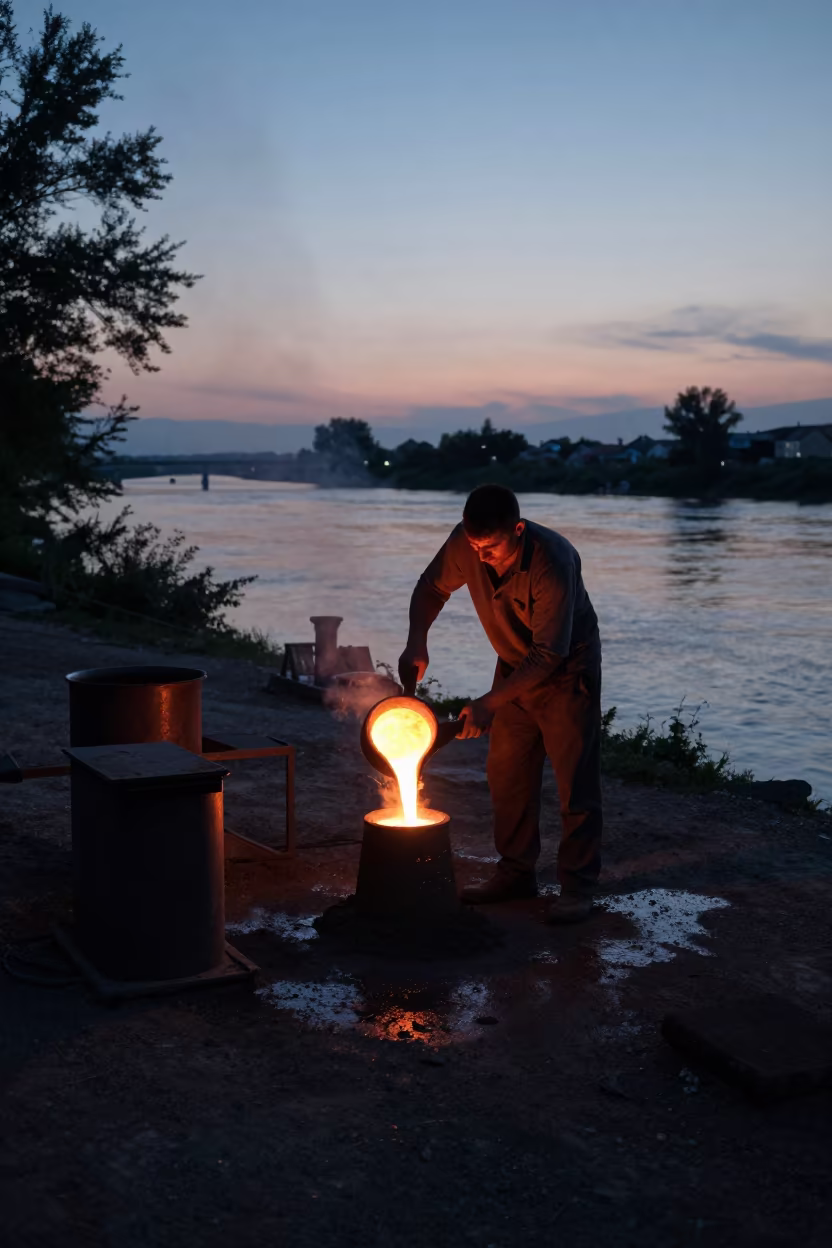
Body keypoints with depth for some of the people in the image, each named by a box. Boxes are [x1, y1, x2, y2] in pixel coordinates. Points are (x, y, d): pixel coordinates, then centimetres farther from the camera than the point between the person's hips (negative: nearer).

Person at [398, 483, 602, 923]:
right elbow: (431, 588, 1)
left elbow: (549, 654, -32)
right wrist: (416, 642, -16)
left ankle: (577, 886, 0)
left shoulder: (552, 562, -35)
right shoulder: (465, 544, -19)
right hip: (515, 663, 6)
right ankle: (517, 872, 19)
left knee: (575, 778, -7)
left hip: (567, 669, -6)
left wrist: (491, 702, -33)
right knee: (506, 771, 7)